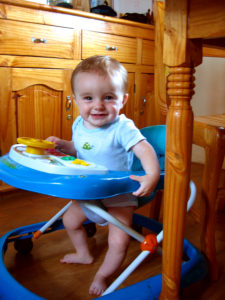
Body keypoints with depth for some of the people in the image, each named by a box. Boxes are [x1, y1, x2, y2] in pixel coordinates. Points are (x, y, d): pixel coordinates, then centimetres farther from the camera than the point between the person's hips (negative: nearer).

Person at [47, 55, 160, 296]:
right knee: (70, 220, 22)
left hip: (118, 196, -6)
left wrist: (152, 175, -52)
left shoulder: (122, 128, -26)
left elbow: (145, 150, -35)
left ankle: (102, 275, 20)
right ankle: (84, 254, 50)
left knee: (119, 242, -12)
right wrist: (61, 144, -5)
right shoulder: (79, 124, -5)